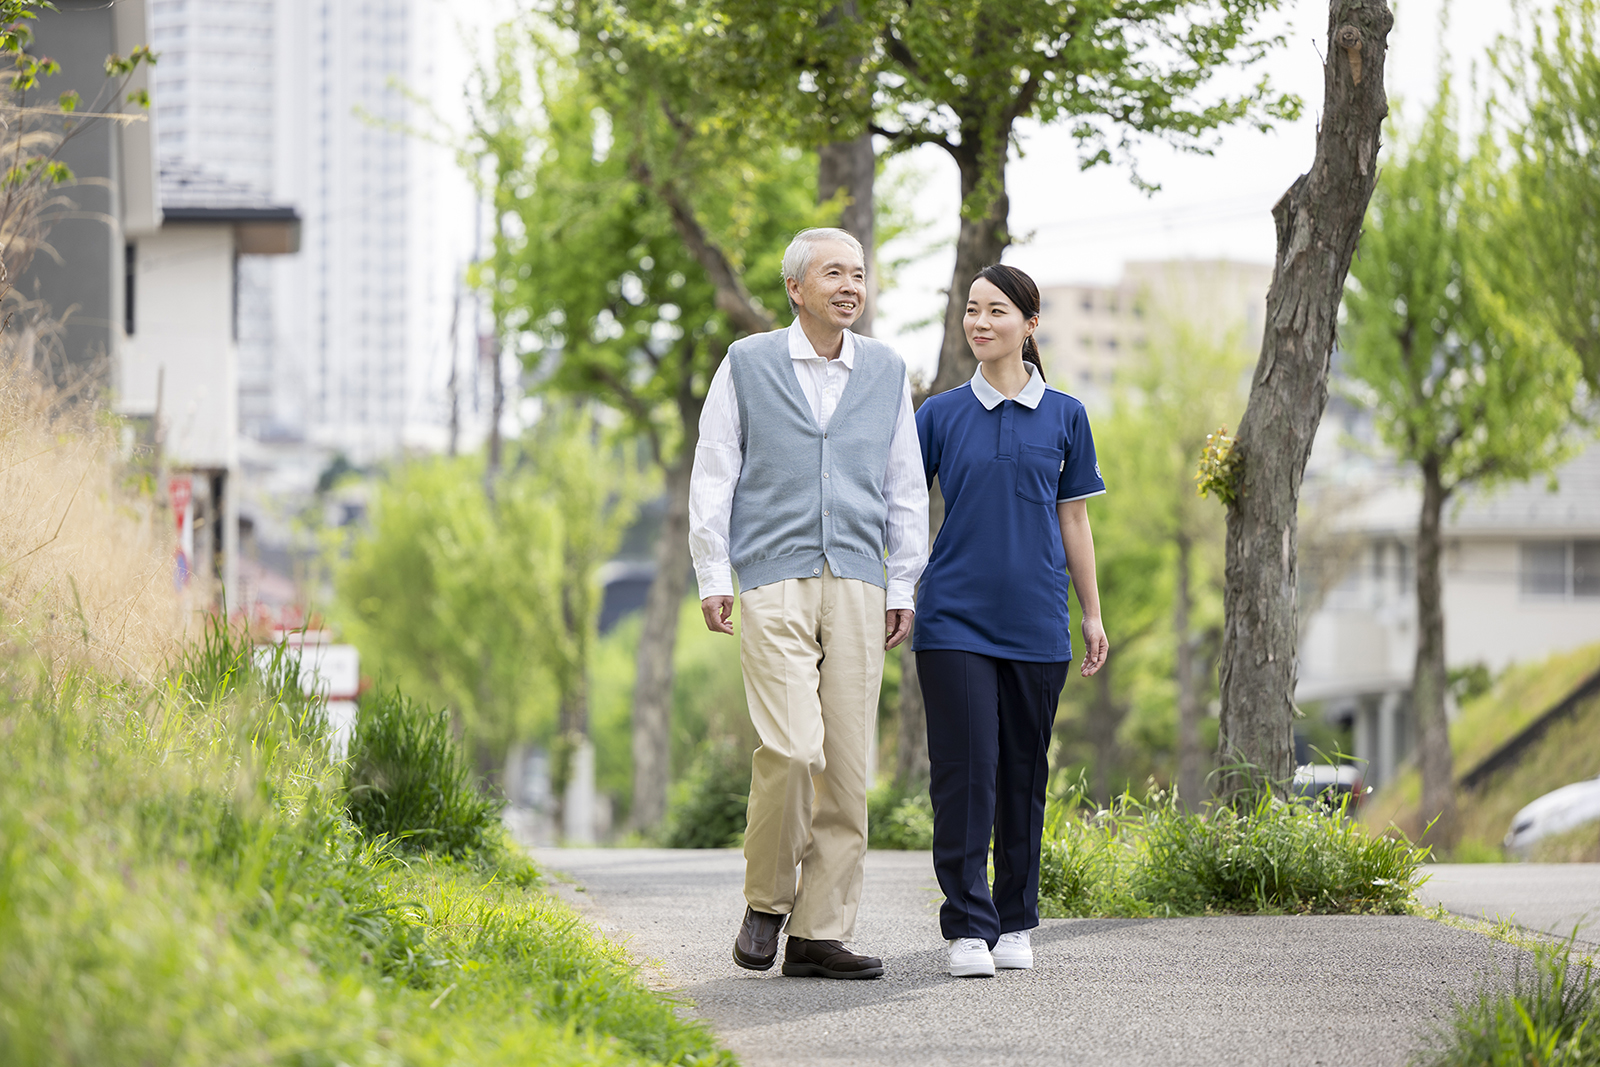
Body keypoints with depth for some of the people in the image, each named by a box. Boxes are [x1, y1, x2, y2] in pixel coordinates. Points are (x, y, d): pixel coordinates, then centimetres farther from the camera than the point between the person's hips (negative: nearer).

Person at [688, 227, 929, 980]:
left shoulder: (886, 372, 13)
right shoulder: (748, 364, 6)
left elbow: (905, 486, 15)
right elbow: (713, 474, 6)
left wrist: (905, 585, 9)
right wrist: (712, 576, 0)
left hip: (856, 586, 3)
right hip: (773, 584, -3)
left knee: (847, 763, -1)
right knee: (791, 748, -17)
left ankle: (820, 933, 4)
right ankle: (767, 902, 4)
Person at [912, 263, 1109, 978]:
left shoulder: (1064, 417, 7)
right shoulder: (941, 414, 5)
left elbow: (1073, 522, 12)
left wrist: (1093, 616, 11)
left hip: (1035, 622, 1)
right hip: (955, 618, -1)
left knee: (1024, 772, 6)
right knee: (965, 771, -8)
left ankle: (1015, 926, 16)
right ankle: (969, 929, -6)